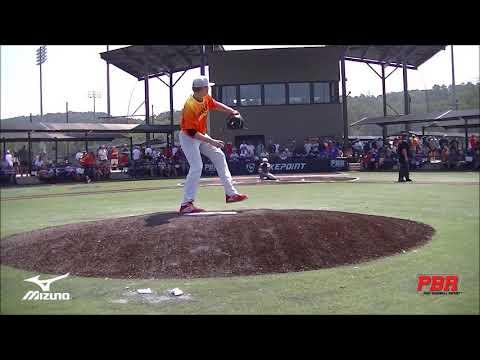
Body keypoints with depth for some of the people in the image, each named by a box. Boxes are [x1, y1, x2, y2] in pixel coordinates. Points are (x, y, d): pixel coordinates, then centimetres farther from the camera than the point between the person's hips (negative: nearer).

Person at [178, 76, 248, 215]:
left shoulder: (205, 98, -7)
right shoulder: (190, 106, -31)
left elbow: (215, 104, 15)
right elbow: (191, 132, -31)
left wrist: (232, 111, 2)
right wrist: (211, 141, -33)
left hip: (201, 135, 9)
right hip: (188, 137, -9)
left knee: (219, 156, 7)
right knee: (197, 167, -22)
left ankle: (230, 193, 12)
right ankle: (186, 204, -21)